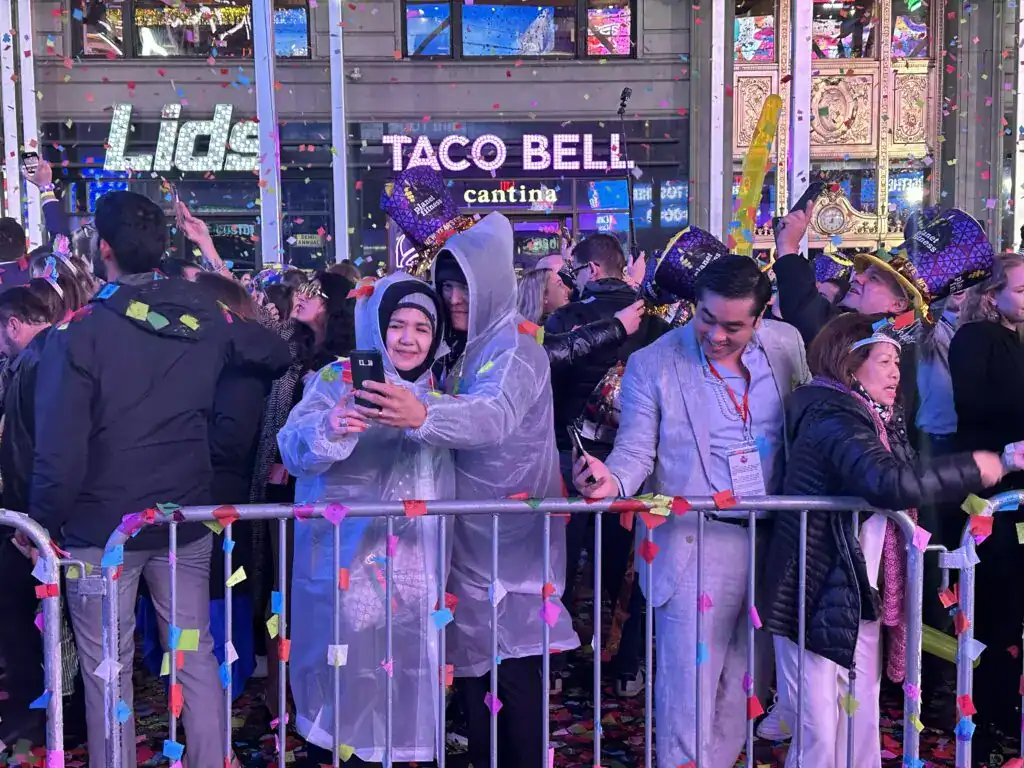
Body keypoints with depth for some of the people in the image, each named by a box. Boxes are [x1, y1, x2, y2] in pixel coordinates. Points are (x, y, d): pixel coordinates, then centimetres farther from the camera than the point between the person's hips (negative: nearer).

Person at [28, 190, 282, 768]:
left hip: (101, 527, -4)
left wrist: (44, 521, -2)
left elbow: (61, 451, -16)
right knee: (198, 659, 13)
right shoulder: (206, 318, -1)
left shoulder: (81, 333, -14)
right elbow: (269, 351, 18)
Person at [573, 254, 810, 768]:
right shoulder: (651, 365, -8)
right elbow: (636, 450, -7)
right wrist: (613, 480, -29)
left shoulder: (787, 345, 3)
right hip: (695, 544, -4)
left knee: (741, 680, 16)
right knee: (689, 686, 0)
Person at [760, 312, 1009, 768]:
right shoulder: (833, 418, -19)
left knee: (862, 725, 16)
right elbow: (892, 484, -33)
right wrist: (972, 471, -21)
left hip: (862, 596, 9)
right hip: (819, 597, -9)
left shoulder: (879, 421, 13)